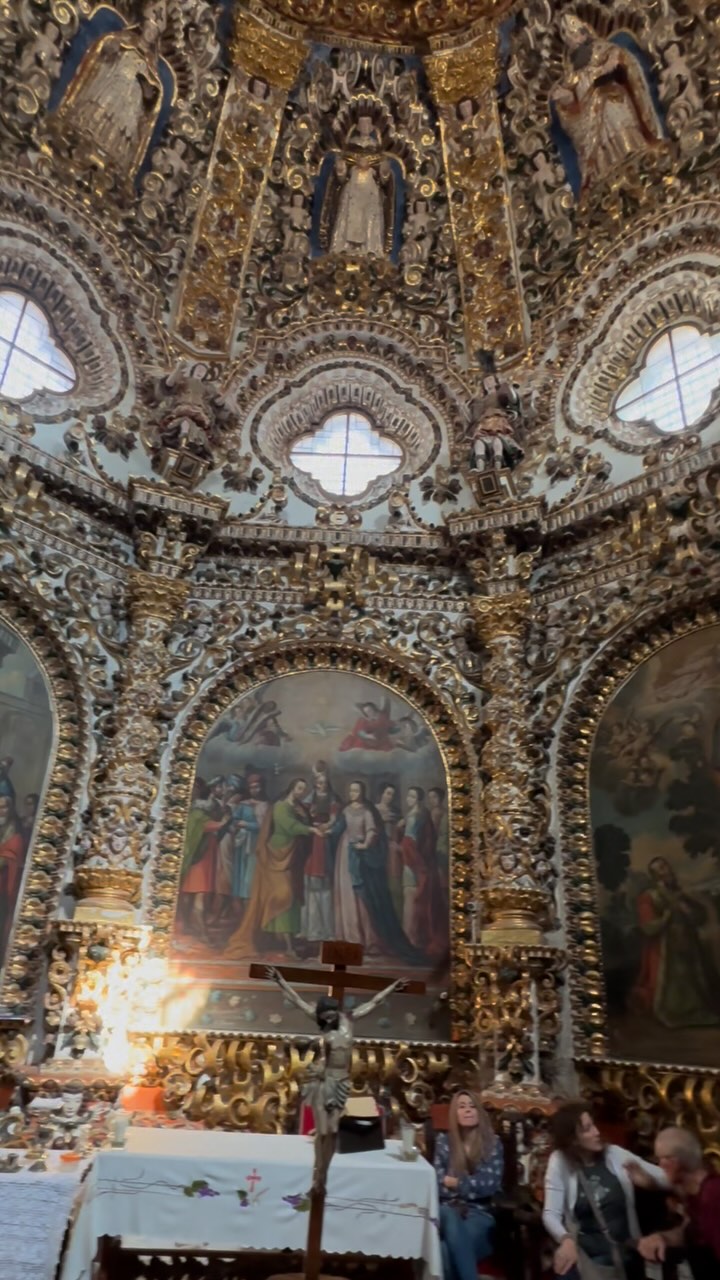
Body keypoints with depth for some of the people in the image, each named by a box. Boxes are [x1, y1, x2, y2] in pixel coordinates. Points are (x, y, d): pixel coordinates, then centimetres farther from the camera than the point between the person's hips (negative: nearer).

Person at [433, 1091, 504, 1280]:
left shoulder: (493, 1143, 9)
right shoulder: (444, 1141, 12)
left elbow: (490, 1184, -5)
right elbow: (438, 1183, 3)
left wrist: (455, 1182, -2)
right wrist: (471, 1185, -11)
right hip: (448, 1209, 1)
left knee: (448, 1248, -37)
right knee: (451, 1218, -40)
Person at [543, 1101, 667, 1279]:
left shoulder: (615, 1154, -2)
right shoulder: (559, 1162, -9)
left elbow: (666, 1179, -1)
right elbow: (551, 1214, -13)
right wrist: (566, 1239, -31)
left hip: (625, 1252, 1)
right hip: (584, 1253, -1)